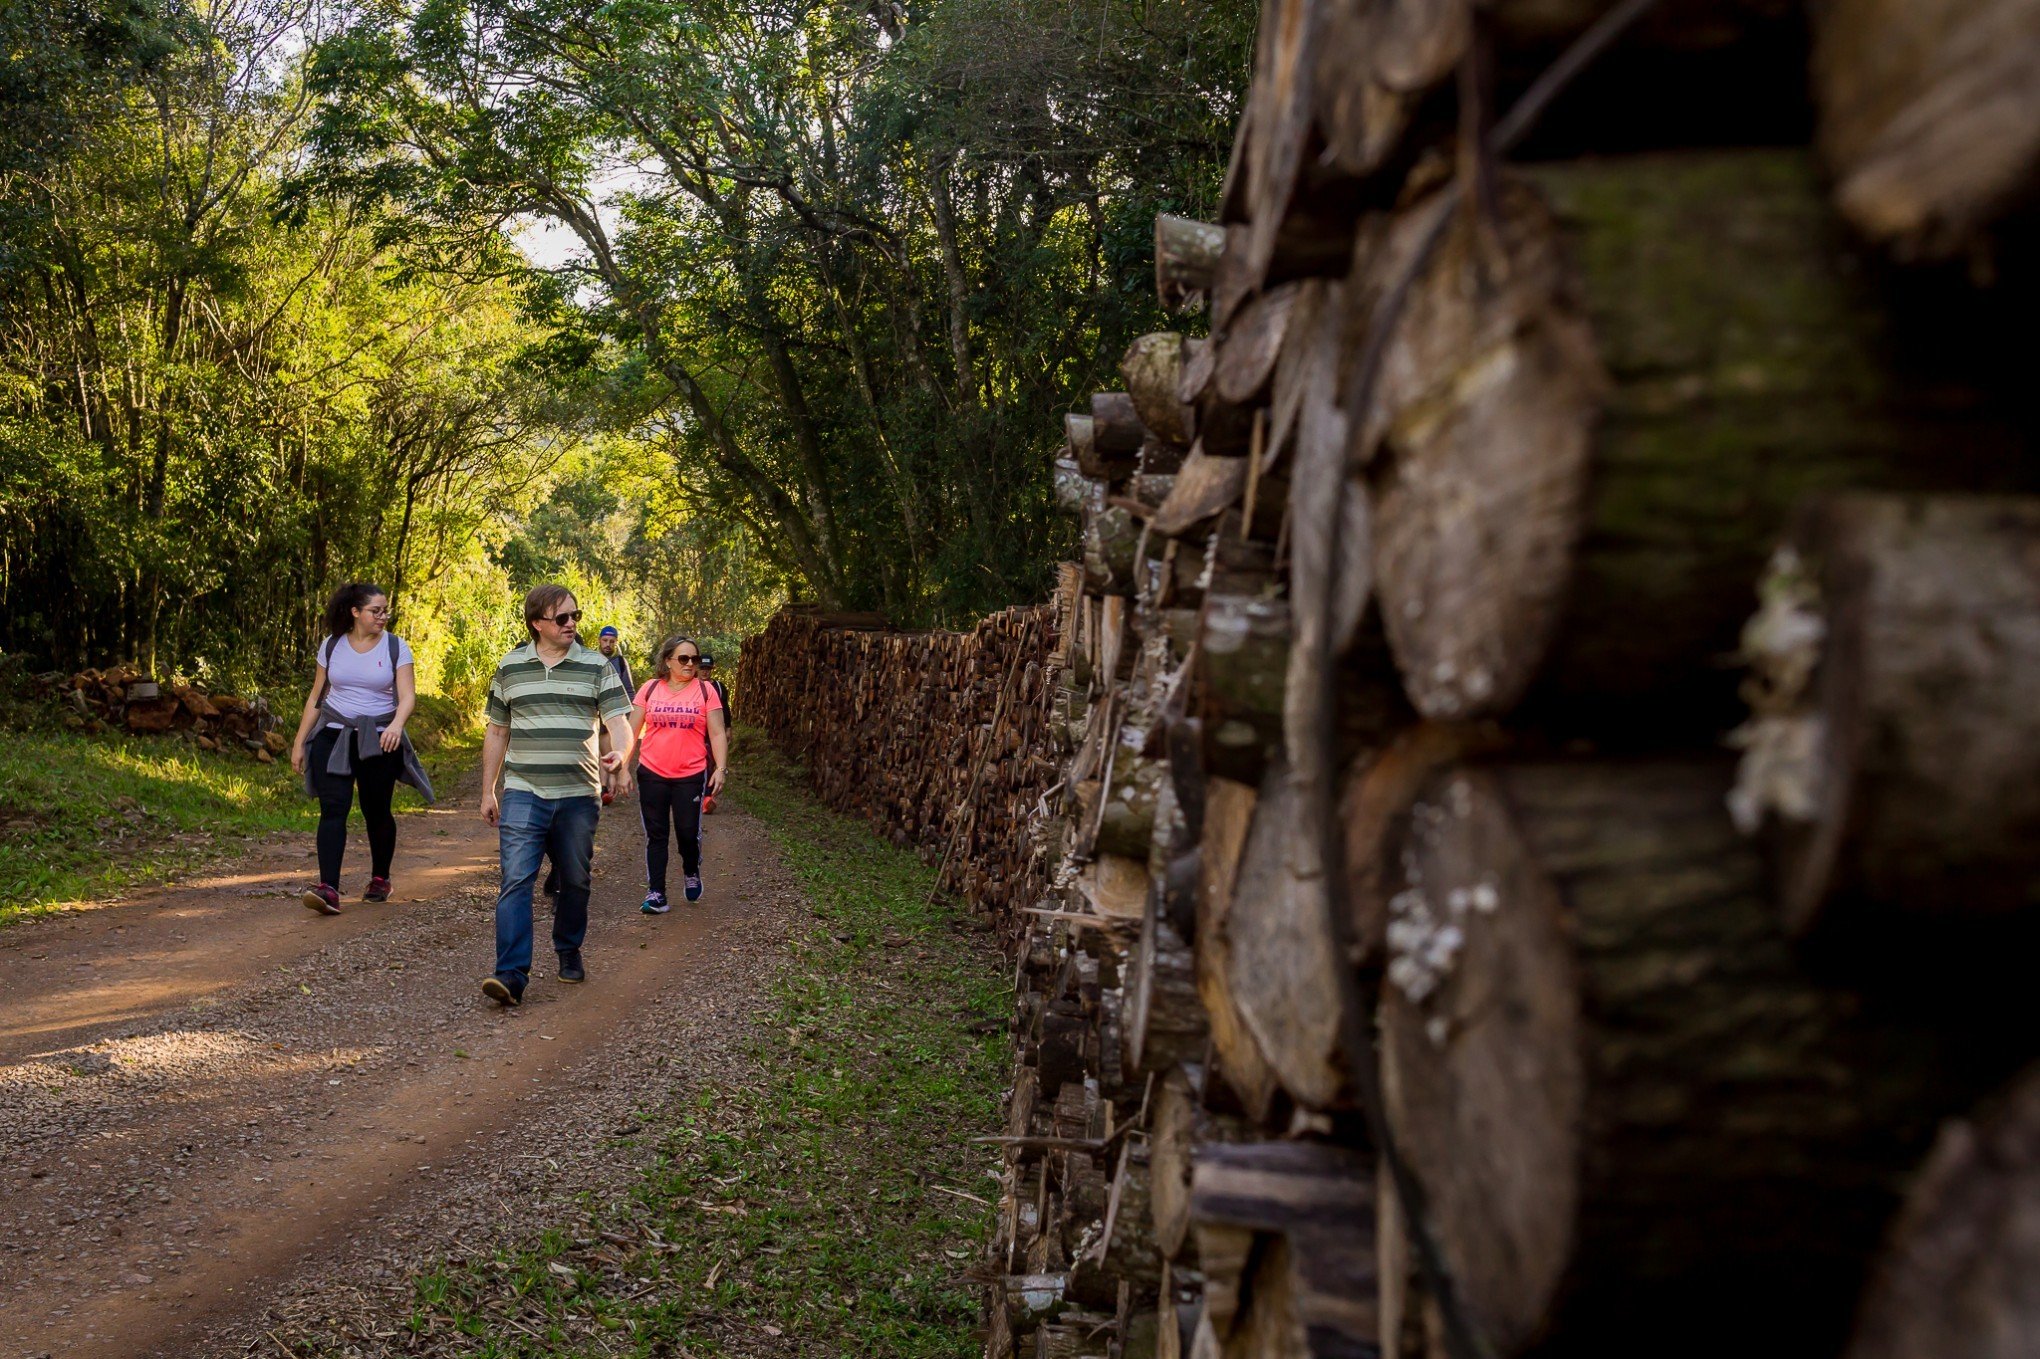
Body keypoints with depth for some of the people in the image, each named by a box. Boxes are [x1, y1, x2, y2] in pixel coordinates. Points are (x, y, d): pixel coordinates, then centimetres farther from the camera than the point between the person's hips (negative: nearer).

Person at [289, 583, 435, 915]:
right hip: (334, 736, 1)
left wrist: (397, 724, -31)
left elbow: (407, 696, -10)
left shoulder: (395, 647, -1)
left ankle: (380, 879, 28)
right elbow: (316, 696, 12)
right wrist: (299, 741, 10)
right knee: (333, 807, -12)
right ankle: (328, 888, -20)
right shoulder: (332, 645, 6)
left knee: (377, 811, 6)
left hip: (378, 740, -1)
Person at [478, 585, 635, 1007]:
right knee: (516, 880, -12)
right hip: (523, 795, 0)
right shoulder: (510, 668, 7)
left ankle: (569, 952, 33)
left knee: (575, 881, 11)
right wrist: (488, 791, 13)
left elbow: (618, 720, -6)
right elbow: (496, 732, 14)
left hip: (579, 796, 1)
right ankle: (511, 975, -15)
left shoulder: (597, 667, 3)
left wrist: (621, 758, -28)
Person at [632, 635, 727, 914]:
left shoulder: (705, 690, 0)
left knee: (688, 832, 1)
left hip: (691, 775, -1)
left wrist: (721, 768, -9)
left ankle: (692, 873, 31)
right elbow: (632, 730, 7)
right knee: (655, 835, 5)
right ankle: (655, 894, 11)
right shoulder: (650, 689, 3)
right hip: (652, 774, 1)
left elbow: (717, 734, 1)